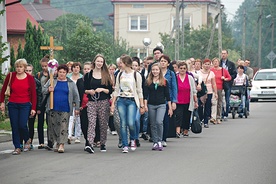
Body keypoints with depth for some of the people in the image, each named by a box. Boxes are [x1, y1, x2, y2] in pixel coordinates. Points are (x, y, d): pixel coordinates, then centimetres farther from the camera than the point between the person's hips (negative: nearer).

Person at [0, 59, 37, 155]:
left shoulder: (30, 78, -2)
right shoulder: (10, 76, 0)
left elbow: (33, 94, -2)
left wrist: (33, 108, -6)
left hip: (25, 105, -2)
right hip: (12, 104, 2)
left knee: (22, 125, -15)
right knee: (14, 127, 0)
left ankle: (27, 140, 14)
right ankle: (17, 147, 10)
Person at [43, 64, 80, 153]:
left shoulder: (71, 83, 7)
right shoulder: (52, 81, 10)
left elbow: (76, 96, 9)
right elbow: (43, 90, 11)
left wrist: (77, 108, 4)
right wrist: (48, 90, -11)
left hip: (65, 109, -2)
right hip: (53, 109, 2)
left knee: (63, 126, -8)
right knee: (53, 126, 4)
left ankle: (61, 144, -12)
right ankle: (56, 143, 16)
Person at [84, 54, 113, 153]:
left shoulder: (106, 75, 8)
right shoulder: (88, 75, 8)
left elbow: (110, 90, 6)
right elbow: (84, 89, 11)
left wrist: (102, 89, -11)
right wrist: (89, 91, -9)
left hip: (104, 102, 1)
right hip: (91, 102, -1)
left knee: (103, 124, 5)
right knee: (91, 123, -13)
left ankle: (103, 144, 17)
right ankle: (90, 144, -25)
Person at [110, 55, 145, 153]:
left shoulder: (136, 75, 1)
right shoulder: (120, 75, 11)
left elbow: (139, 91, 2)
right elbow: (116, 90, 15)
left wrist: (142, 105, 0)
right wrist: (113, 103, 8)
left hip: (132, 101, -3)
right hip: (121, 101, 4)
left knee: (131, 123, -18)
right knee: (123, 124, -3)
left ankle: (133, 140, 9)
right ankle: (125, 146, 2)